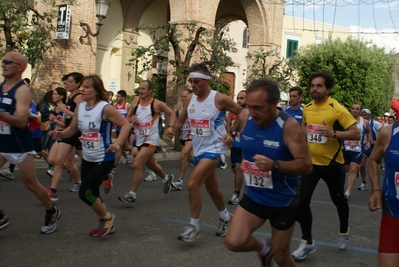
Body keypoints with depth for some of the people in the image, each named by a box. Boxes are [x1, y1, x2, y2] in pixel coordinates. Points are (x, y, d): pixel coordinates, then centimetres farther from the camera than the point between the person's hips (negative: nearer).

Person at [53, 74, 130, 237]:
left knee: (85, 192, -12)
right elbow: (72, 129, 11)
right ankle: (106, 224, 34)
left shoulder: (105, 108, -17)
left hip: (104, 159, -7)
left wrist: (118, 143, -29)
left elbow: (126, 125, -15)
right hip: (87, 159, 7)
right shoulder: (80, 107, 3)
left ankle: (107, 218, 13)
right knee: (92, 194, 13)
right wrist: (62, 134, -10)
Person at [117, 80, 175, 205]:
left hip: (151, 140, -6)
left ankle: (132, 195, -8)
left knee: (137, 165, -17)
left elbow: (171, 113, 3)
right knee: (151, 165, 23)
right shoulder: (135, 101, 1)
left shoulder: (158, 104, -10)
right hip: (139, 139, 6)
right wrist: (131, 119, -15)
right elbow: (127, 117, 8)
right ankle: (166, 178, 51)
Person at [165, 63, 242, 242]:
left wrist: (232, 134, -15)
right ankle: (225, 217, 43)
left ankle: (194, 226, -4)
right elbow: (181, 120, 12)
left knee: (192, 184, -19)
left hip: (214, 149, -7)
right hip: (198, 149, 7)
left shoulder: (220, 99, -15)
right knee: (211, 187, 20)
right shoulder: (189, 99, 2)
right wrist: (173, 128, -9)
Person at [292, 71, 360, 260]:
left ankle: (344, 231, 44)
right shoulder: (306, 108, 0)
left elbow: (356, 134, -18)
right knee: (302, 200, -7)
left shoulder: (337, 109, -16)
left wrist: (333, 133, -31)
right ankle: (307, 242, 7)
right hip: (310, 162, 4)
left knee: (338, 200, 16)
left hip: (332, 163, -3)